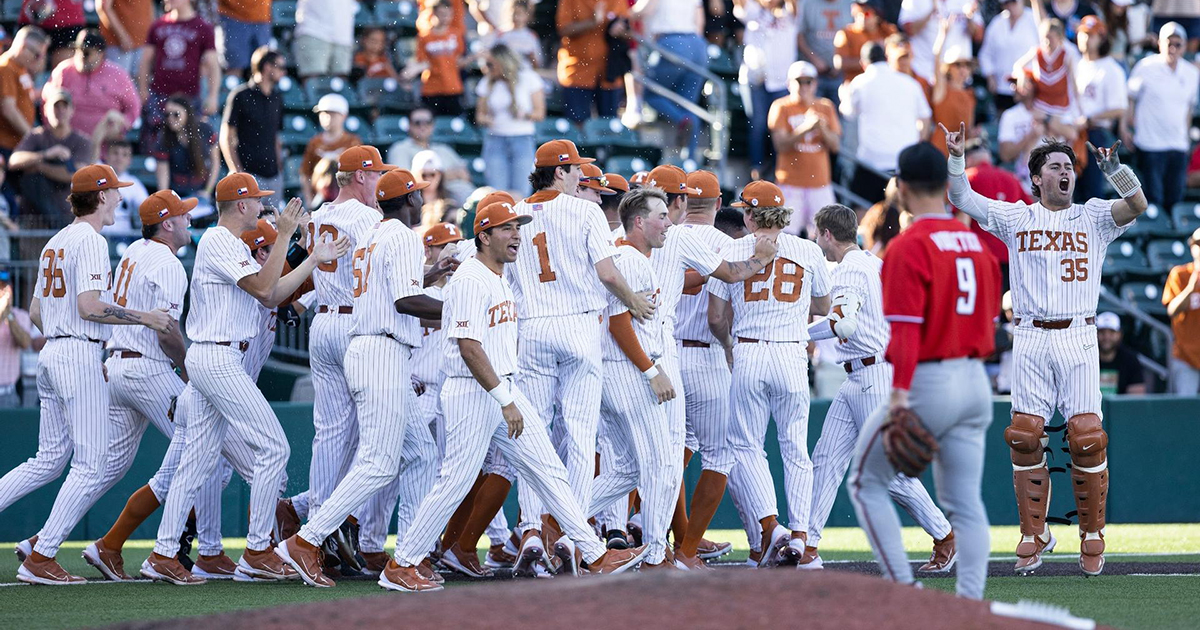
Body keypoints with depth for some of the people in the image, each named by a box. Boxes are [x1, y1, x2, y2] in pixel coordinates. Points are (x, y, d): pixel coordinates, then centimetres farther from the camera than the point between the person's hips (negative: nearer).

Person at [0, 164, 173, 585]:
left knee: (49, 460, 15)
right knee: (90, 466, -6)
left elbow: (35, 312, 20)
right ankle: (40, 558, -11)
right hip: (81, 356, -9)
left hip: (50, 355, 9)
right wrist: (144, 318, -14)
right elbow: (89, 307, -21)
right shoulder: (90, 241, -11)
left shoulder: (55, 242, 17)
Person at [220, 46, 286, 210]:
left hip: (273, 176, 6)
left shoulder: (277, 98, 14)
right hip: (249, 172, -6)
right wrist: (237, 172, -11)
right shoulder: (241, 96, -5)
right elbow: (226, 138, -6)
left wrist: (280, 169, 15)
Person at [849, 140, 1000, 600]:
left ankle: (902, 584, -2)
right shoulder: (976, 242, 10)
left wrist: (899, 396, -22)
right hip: (976, 383, 7)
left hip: (926, 383, -7)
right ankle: (971, 602, 2)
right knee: (965, 502, 8)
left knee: (866, 481, 8)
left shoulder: (909, 246, -12)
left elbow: (906, 329, -19)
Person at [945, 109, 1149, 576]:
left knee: (1087, 436, -7)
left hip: (1079, 339, -1)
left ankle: (1092, 537, 3)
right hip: (1031, 340, 1)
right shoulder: (1015, 218, 12)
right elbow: (962, 199, 10)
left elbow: (1137, 205, -6)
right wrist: (956, 158, -4)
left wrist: (1113, 168, -19)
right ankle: (1034, 534, 8)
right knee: (1025, 436, -3)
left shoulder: (1093, 217, 10)